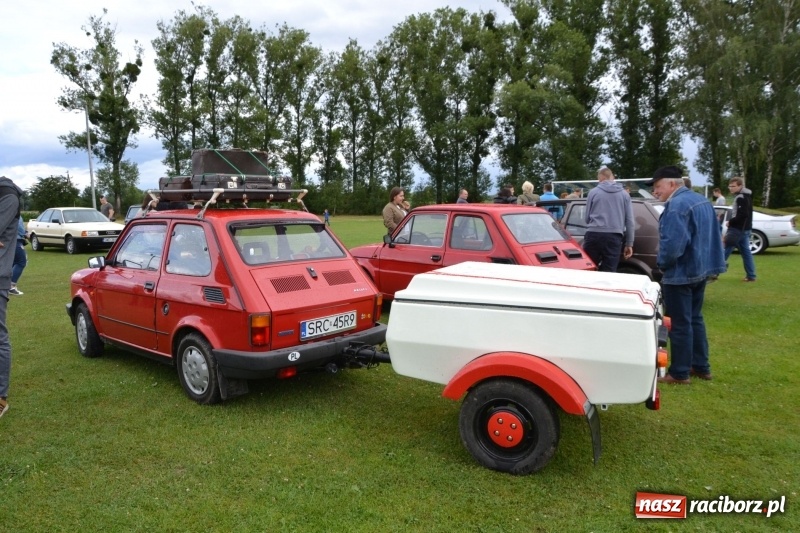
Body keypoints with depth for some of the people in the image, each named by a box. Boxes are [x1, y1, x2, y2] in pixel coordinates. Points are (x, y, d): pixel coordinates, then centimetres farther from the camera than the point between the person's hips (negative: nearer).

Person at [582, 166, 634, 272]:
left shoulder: (593, 192, 4)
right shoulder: (624, 194, 9)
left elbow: (586, 218, 9)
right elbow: (629, 221, 8)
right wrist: (629, 243, 13)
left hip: (594, 235, -1)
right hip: (614, 237, 1)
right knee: (609, 273, 1)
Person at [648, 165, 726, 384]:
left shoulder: (676, 205, -22)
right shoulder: (702, 200, 12)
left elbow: (672, 244, -28)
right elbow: (712, 235, 18)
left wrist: (661, 262, -10)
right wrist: (712, 263, 21)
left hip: (680, 273, -10)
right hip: (700, 269, 10)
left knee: (680, 324, -1)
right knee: (695, 319, 19)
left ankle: (679, 373, 8)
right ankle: (701, 366, 27)